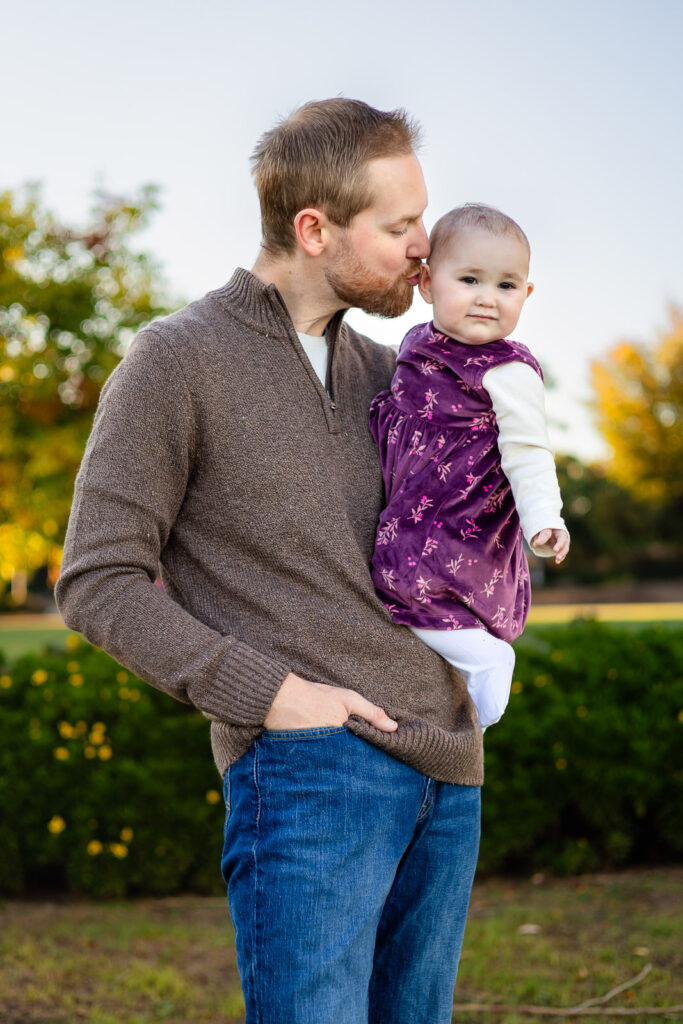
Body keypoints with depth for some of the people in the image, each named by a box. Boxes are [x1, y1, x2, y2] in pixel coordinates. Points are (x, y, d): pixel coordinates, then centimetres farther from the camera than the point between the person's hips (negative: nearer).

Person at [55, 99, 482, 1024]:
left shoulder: (379, 372, 16)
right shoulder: (174, 361, -3)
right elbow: (97, 584, -6)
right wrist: (269, 693, -15)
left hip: (446, 771, 7)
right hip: (307, 767, -7)